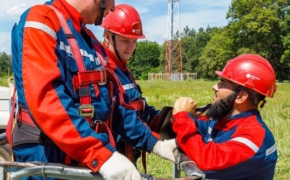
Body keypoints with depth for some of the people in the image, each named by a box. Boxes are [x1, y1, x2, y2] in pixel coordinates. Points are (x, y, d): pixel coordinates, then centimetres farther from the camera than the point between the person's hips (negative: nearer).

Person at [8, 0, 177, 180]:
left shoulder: (90, 41, 16)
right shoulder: (41, 21, -10)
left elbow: (113, 104, 17)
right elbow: (45, 98, -23)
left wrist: (154, 143, 9)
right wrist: (101, 155, -29)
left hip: (91, 162, 8)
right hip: (48, 161, -8)